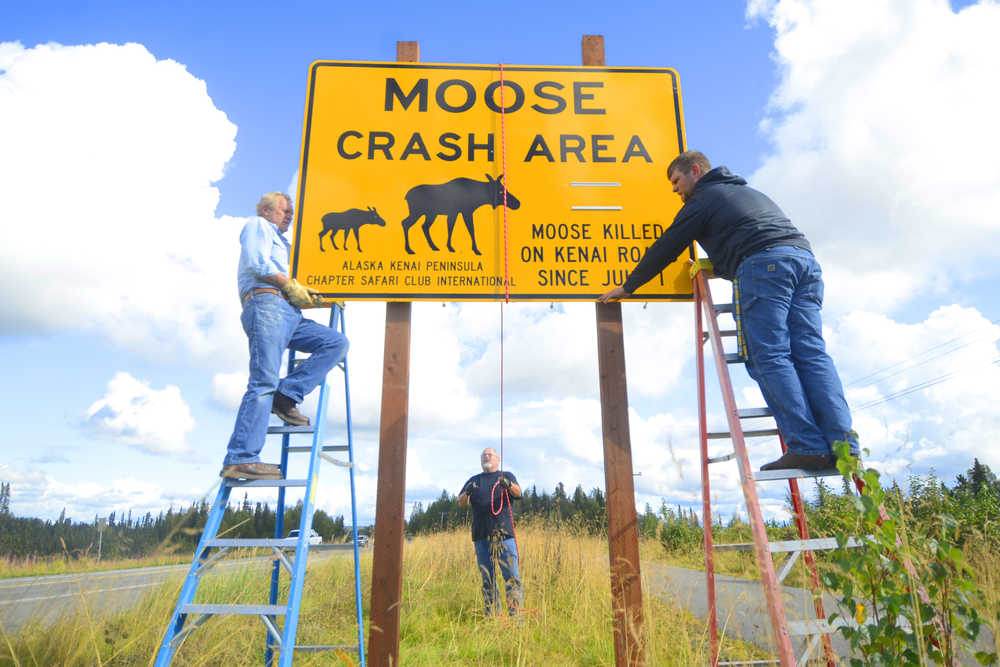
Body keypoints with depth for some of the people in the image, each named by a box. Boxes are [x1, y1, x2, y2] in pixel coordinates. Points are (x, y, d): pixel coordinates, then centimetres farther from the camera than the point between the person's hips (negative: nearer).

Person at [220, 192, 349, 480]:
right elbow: (257, 263, -6)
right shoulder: (257, 225, 16)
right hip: (266, 304, -9)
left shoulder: (281, 244, 40)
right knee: (264, 382, -19)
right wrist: (290, 285, -4)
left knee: (337, 342, -5)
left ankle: (286, 396, -12)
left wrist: (313, 298, 17)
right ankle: (239, 459, -23)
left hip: (290, 314, 9)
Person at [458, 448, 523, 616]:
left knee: (512, 575, -8)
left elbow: (518, 493, -6)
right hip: (481, 536, 2)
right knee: (487, 578, 5)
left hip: (504, 534, -2)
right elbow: (461, 503, 9)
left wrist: (509, 485, -29)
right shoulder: (474, 481, 19)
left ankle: (515, 613, -4)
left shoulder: (507, 476, 13)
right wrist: (467, 493, -14)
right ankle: (491, 615, 12)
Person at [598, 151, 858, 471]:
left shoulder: (703, 199, 13)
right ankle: (844, 446, -11)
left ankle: (807, 448, -17)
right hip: (804, 257, 8)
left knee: (769, 358, -9)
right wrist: (712, 266, 52)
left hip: (762, 265, -8)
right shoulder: (750, 192, 38)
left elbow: (666, 248, 12)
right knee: (812, 354, 0)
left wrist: (627, 286, 21)